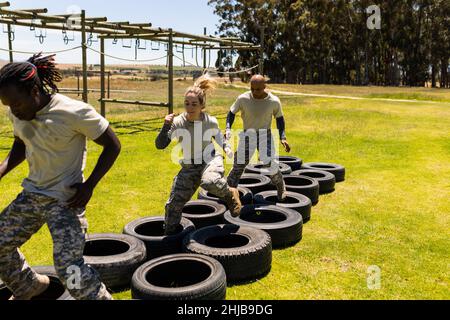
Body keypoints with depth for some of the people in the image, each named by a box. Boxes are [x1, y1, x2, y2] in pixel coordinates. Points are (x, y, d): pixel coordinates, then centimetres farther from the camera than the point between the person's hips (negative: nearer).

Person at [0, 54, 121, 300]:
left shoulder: (74, 113, -22)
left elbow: (112, 145, -11)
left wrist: (90, 185, -15)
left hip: (65, 199, -7)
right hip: (31, 194, 7)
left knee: (68, 268, -14)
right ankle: (28, 286, 43)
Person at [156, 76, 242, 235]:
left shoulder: (211, 121, -15)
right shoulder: (178, 123, -17)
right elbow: (160, 145, -22)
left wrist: (226, 148, -9)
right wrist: (166, 126, -36)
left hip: (211, 160, -2)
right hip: (189, 167, 2)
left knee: (209, 181, -38)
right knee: (174, 203, 0)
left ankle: (230, 195, -5)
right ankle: (170, 234, 26)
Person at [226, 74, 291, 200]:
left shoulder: (274, 101, -13)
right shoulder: (243, 99, -13)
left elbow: (279, 118, 3)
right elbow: (232, 112, 1)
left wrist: (283, 137, -6)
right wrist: (228, 129, -15)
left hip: (265, 135, -1)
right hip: (248, 134, 1)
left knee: (271, 164, -11)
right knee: (239, 164, -5)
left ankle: (281, 188, 16)